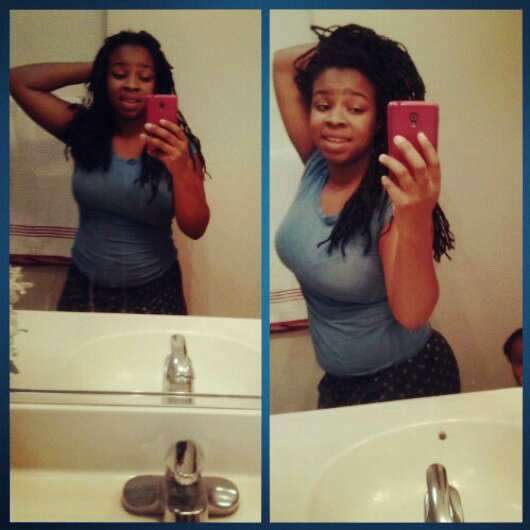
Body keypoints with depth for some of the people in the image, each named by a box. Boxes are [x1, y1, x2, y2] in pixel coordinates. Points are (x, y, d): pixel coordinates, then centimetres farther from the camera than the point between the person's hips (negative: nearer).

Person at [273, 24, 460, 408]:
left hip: (404, 381, -5)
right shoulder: (318, 165, -8)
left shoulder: (392, 197, -24)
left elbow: (412, 315, -33)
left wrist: (417, 220, -47)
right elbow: (284, 64, -3)